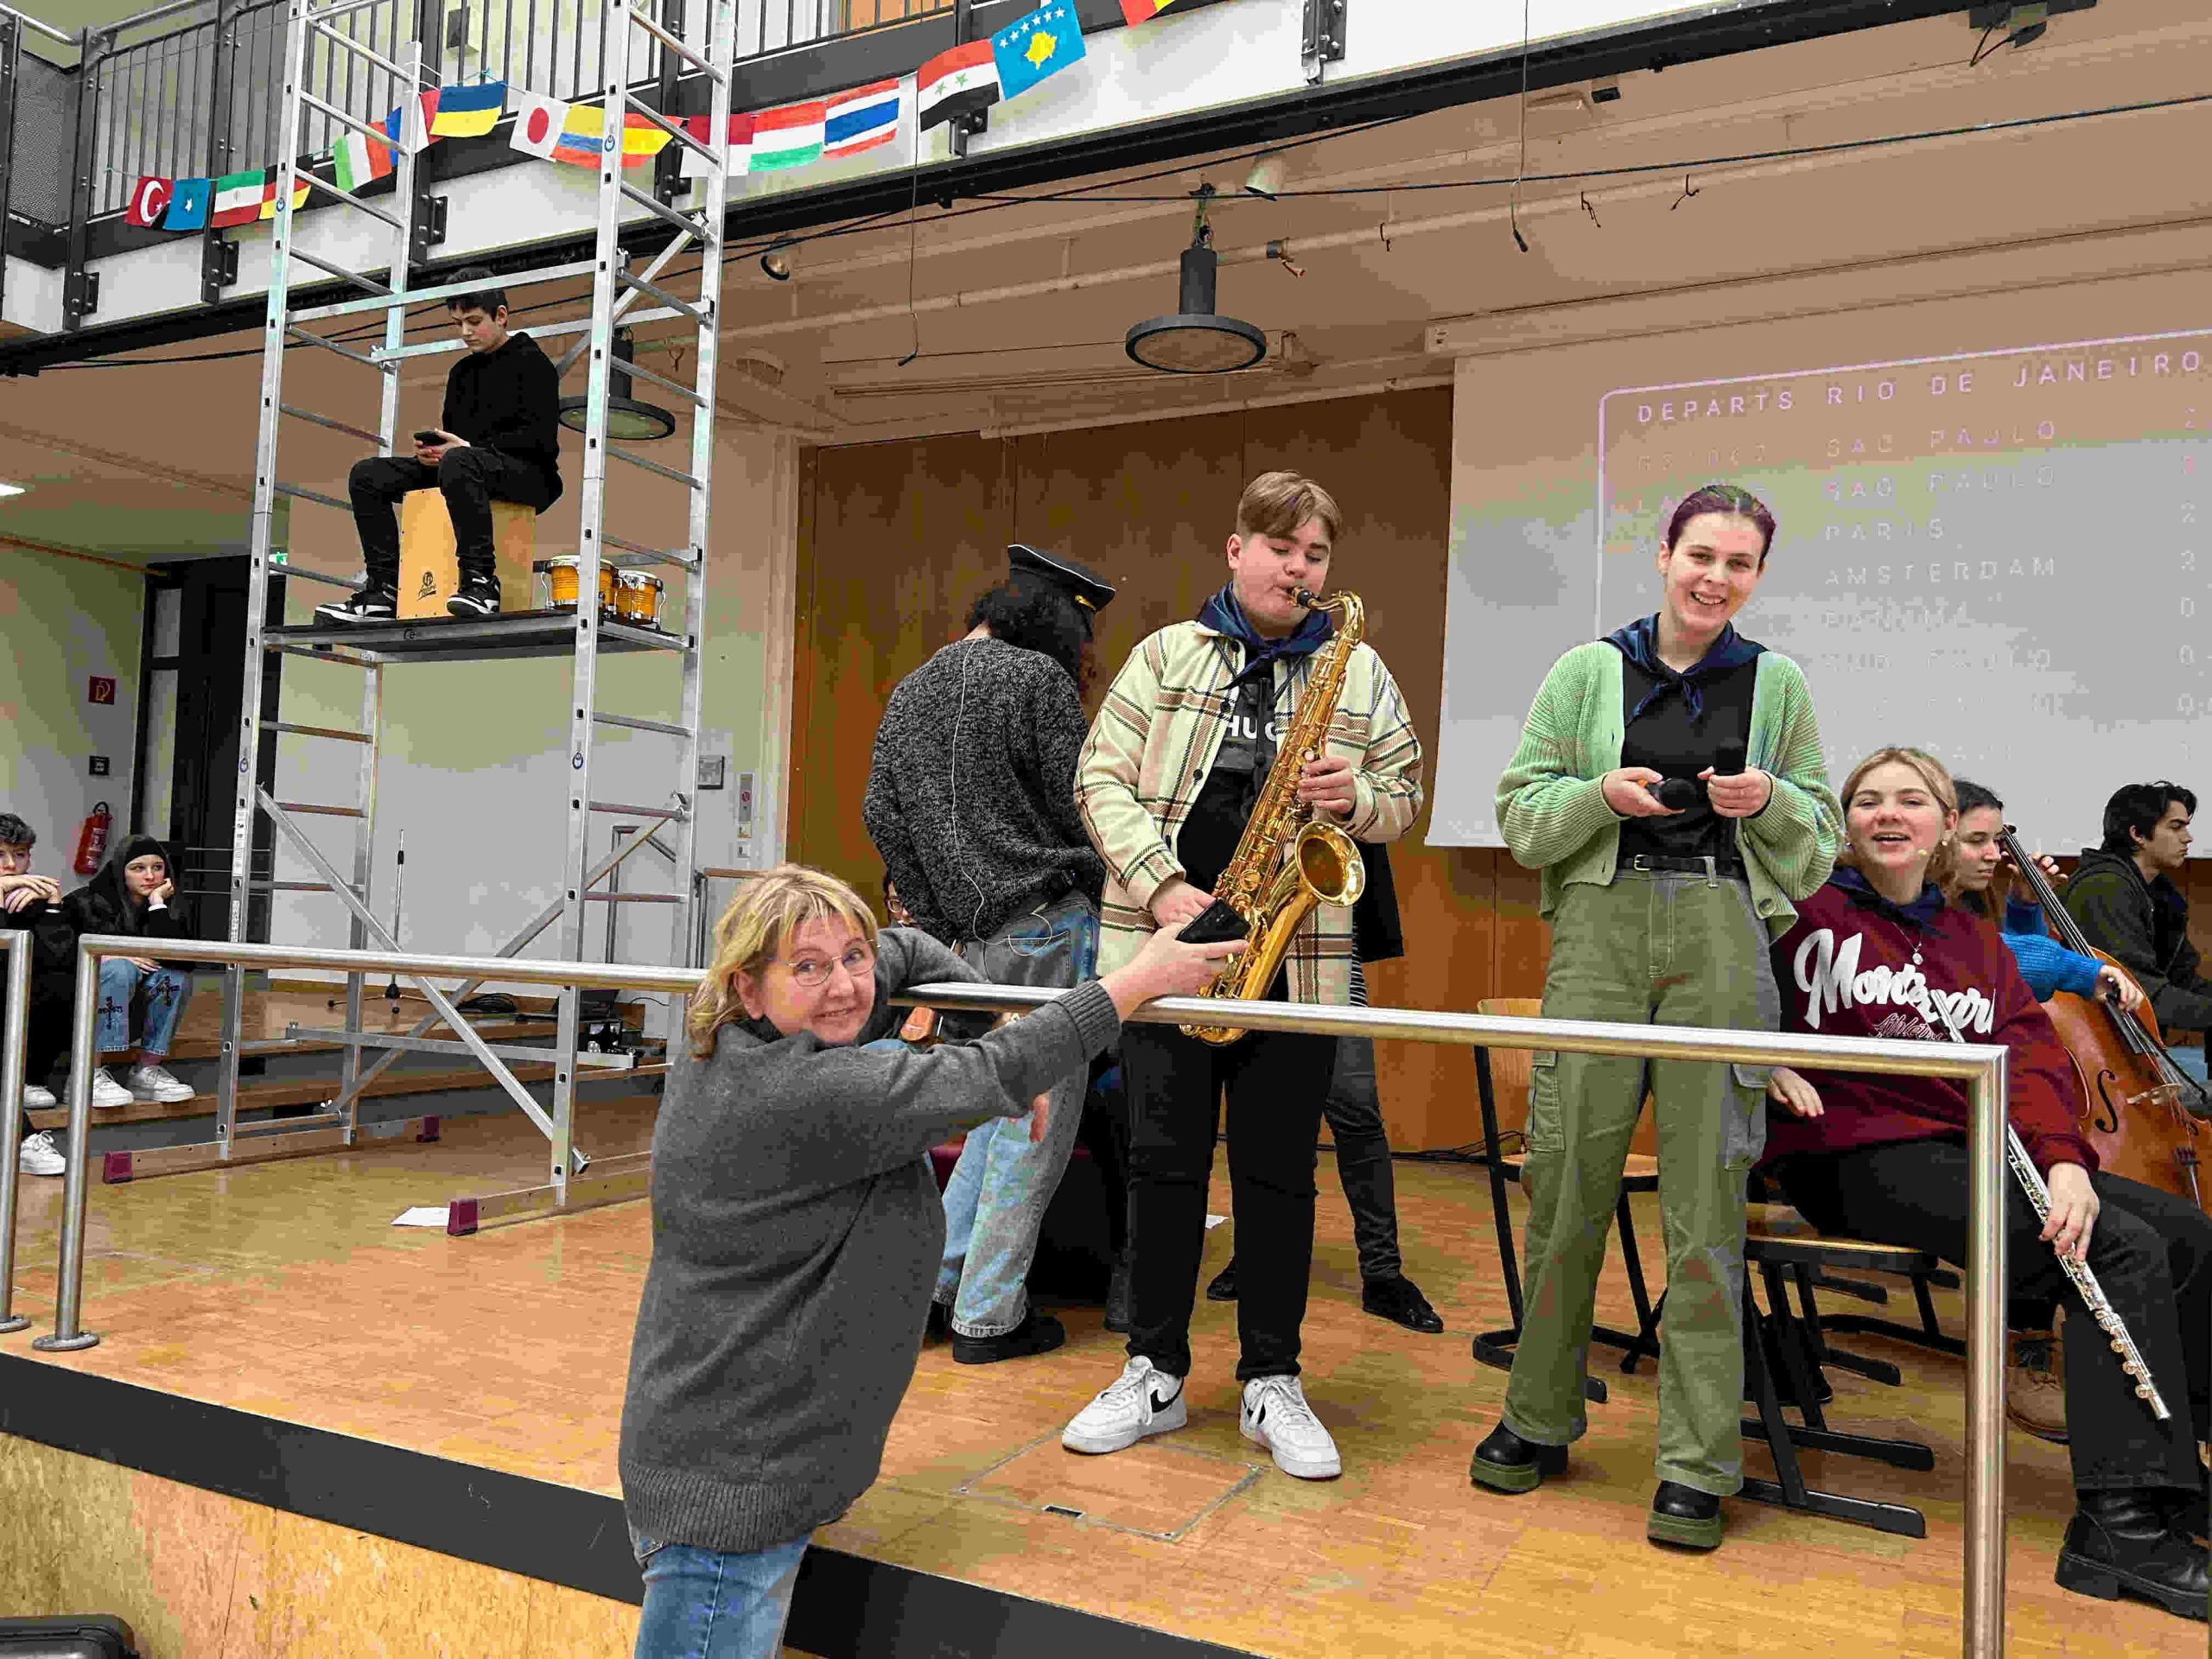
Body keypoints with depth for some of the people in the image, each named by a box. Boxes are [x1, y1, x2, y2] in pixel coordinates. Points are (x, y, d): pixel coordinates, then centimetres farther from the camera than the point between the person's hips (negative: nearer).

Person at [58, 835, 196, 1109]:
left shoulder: (165, 910, 0)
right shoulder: (86, 903, -9)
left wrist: (158, 904, -19)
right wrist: (112, 955, -21)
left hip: (130, 1012, 3)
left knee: (176, 976, -22)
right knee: (120, 969, -31)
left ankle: (147, 1071, -18)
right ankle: (90, 1075, -34)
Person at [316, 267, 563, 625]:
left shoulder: (531, 361, -1)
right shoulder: (462, 370, 21)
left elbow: (541, 438, -13)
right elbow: (451, 433, 25)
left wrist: (470, 446, -19)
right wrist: (431, 451, -1)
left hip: (530, 474, -8)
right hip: (466, 468, 8)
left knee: (458, 461, -41)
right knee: (367, 474, -4)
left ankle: (481, 581, -40)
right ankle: (384, 589, -10)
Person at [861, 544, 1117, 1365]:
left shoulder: (909, 693, 15)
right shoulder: (1038, 678, -7)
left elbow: (881, 815, 11)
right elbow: (1078, 806, -9)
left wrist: (942, 923, 13)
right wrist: (1106, 895, 8)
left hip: (975, 936, 7)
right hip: (1048, 922, -7)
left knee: (1007, 1107, 20)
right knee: (1038, 1120, 2)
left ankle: (933, 1277, 20)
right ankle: (990, 1318, 8)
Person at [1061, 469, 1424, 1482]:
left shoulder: (1359, 671, 10)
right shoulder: (1164, 654, 7)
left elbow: (1404, 794, 13)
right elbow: (1102, 781, 1)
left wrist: (1355, 798, -11)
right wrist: (1163, 887, -12)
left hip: (1300, 955, 0)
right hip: (1167, 939, 0)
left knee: (1278, 1170, 6)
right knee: (1162, 1159, 6)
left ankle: (1272, 1384, 19)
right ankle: (1154, 1373, 20)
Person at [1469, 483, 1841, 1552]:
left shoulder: (1778, 685, 13)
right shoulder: (1588, 671, 10)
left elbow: (1820, 843, 16)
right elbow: (1519, 811, 8)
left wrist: (1770, 801, -5)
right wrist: (1603, 793, -10)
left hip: (1722, 935, 0)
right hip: (1600, 925, 0)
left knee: (1705, 1194, -1)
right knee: (1567, 1177, 1)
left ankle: (1698, 1465, 10)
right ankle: (1538, 1420, 19)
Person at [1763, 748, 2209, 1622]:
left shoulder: (1973, 940, 17)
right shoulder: (1810, 913, -1)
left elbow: (2029, 1056, 4)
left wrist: (2063, 1158, -13)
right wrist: (1762, 1059, -19)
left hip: (1971, 1153, 7)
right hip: (1856, 1158, -7)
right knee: (2123, 1251, -20)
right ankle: (2126, 1523, -17)